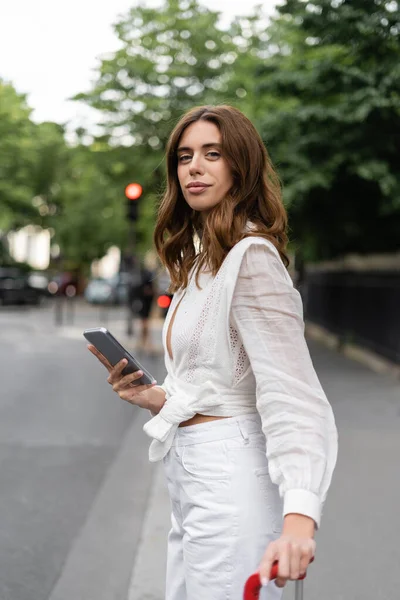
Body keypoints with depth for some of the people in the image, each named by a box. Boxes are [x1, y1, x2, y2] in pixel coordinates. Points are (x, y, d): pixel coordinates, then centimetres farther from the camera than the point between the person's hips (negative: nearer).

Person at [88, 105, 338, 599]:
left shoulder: (252, 257, -16)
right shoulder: (201, 260, 14)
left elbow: (290, 391, -26)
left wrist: (299, 515, -38)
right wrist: (159, 399, 3)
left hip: (231, 479, -10)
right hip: (191, 480, 10)